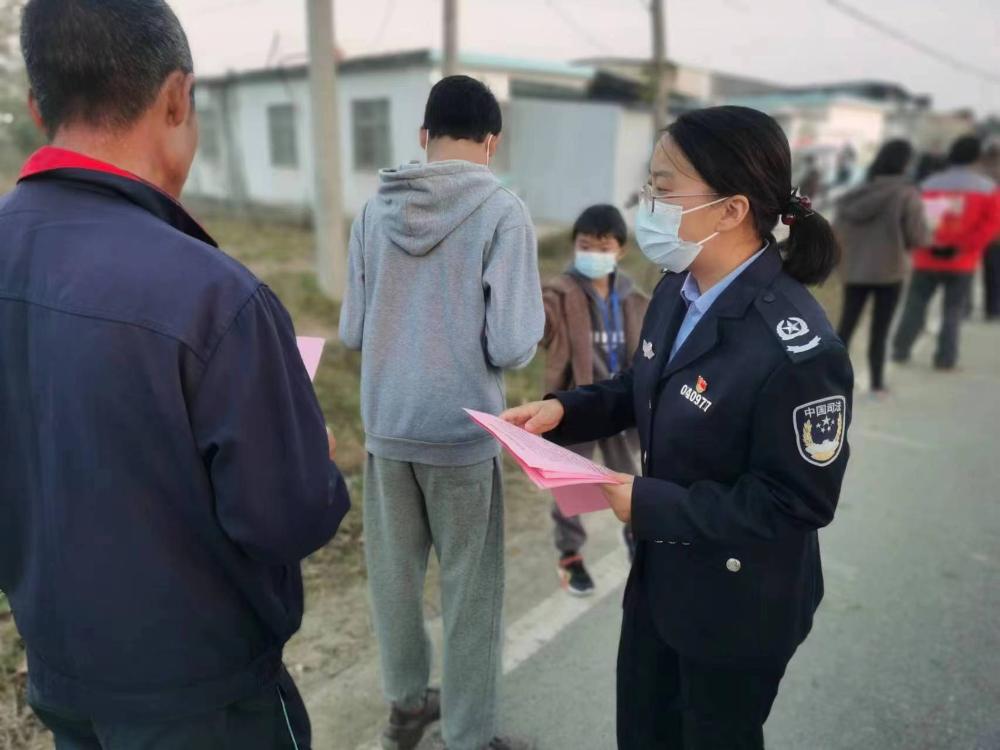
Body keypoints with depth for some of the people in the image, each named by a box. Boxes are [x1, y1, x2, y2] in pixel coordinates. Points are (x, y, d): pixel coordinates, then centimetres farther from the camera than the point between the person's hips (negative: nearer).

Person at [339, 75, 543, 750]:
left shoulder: (375, 211, 0)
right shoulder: (502, 211, -13)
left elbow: (352, 331, 3)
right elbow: (512, 346, -17)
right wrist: (531, 335, 5)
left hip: (386, 426, 5)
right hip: (463, 432, -4)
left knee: (394, 573, 20)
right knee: (471, 590, 12)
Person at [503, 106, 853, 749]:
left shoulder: (798, 351, -32)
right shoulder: (678, 290, -6)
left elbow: (801, 500, -25)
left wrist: (650, 504, -25)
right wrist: (565, 410, -9)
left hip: (738, 603, -7)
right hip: (662, 568, 7)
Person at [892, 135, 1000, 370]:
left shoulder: (929, 184, 2)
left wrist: (928, 243, -5)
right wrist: (962, 246, -13)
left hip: (927, 259, 1)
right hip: (962, 262, -1)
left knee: (915, 306, 10)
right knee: (953, 312, 7)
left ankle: (901, 350, 10)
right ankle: (946, 358, 7)